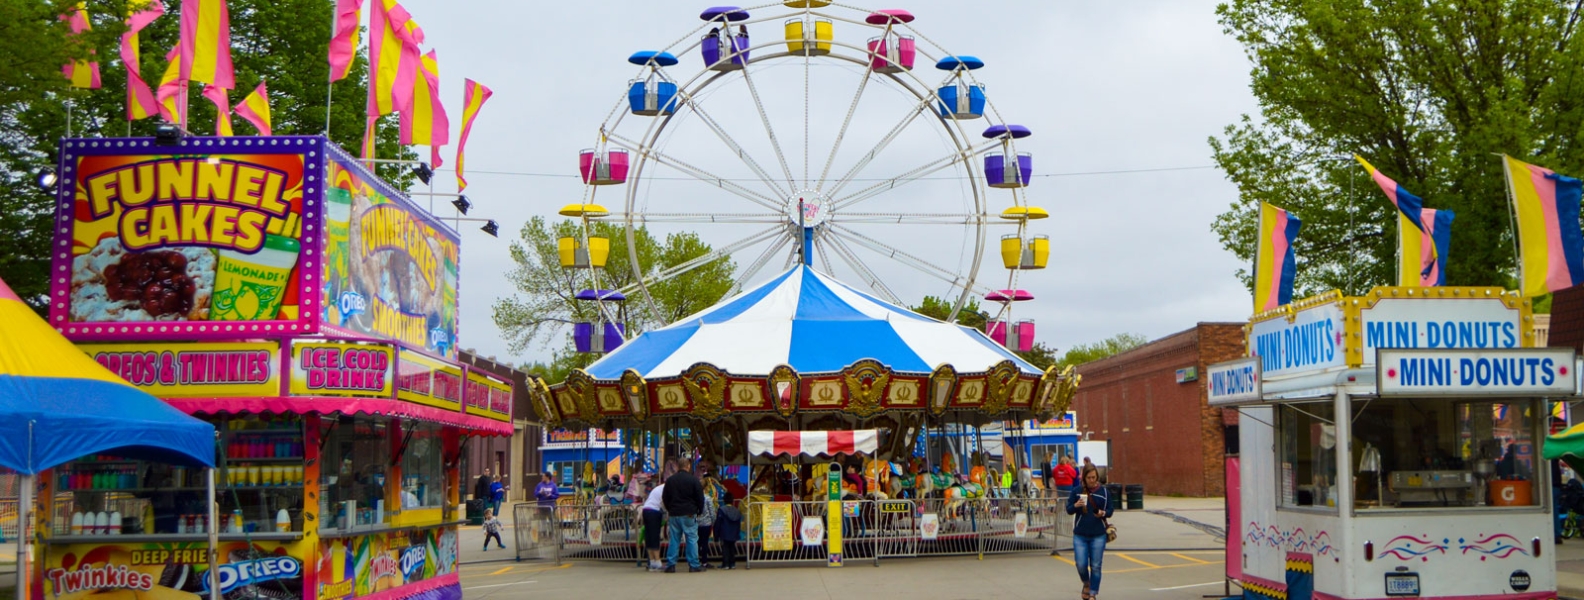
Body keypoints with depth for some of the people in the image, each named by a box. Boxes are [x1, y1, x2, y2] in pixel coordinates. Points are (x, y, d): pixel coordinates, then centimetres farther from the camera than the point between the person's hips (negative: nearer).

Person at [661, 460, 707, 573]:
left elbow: (665, 498, 13)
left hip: (674, 514, 4)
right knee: (692, 539, 1)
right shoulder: (693, 480, -6)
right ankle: (694, 565, -1)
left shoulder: (670, 480, 7)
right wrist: (699, 511, 11)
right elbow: (700, 498, -4)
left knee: (674, 540, 8)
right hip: (689, 514, -4)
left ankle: (670, 565, 6)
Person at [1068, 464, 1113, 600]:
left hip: (1098, 535, 0)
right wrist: (1075, 505, -18)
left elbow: (1110, 510, 4)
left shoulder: (1103, 491, -1)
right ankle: (1086, 584, 28)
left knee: (1095, 566, 3)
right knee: (1081, 565, -3)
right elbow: (1068, 510, 3)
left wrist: (1103, 513, -17)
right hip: (1080, 535, 0)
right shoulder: (1077, 491, -1)